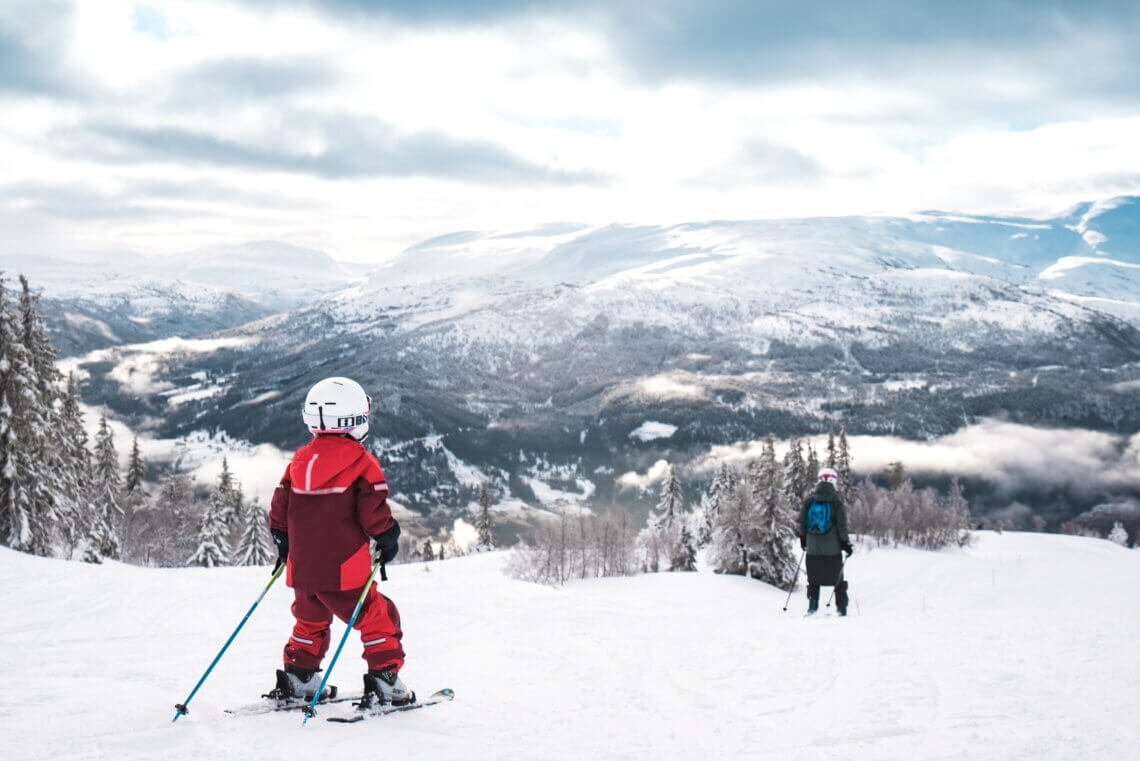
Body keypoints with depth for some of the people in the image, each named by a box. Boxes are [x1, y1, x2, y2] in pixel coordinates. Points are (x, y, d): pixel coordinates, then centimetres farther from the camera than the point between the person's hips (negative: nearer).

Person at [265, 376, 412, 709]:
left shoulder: (299, 460, 8)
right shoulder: (361, 462, -9)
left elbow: (279, 509, 11)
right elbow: (374, 511, -14)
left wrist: (282, 543, 23)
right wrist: (387, 539, 1)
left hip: (302, 568, 6)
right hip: (344, 569, -6)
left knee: (311, 621, 25)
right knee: (379, 619, 5)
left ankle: (297, 681, 27)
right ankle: (385, 681, -1)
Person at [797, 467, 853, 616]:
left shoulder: (809, 501, 1)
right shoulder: (836, 501, -8)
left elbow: (800, 524, 5)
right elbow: (842, 526, -9)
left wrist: (803, 539, 20)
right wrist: (846, 544, 0)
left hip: (813, 548, 2)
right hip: (833, 548, -2)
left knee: (814, 580, 11)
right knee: (838, 580, 9)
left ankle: (812, 607, 0)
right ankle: (841, 608, 7)